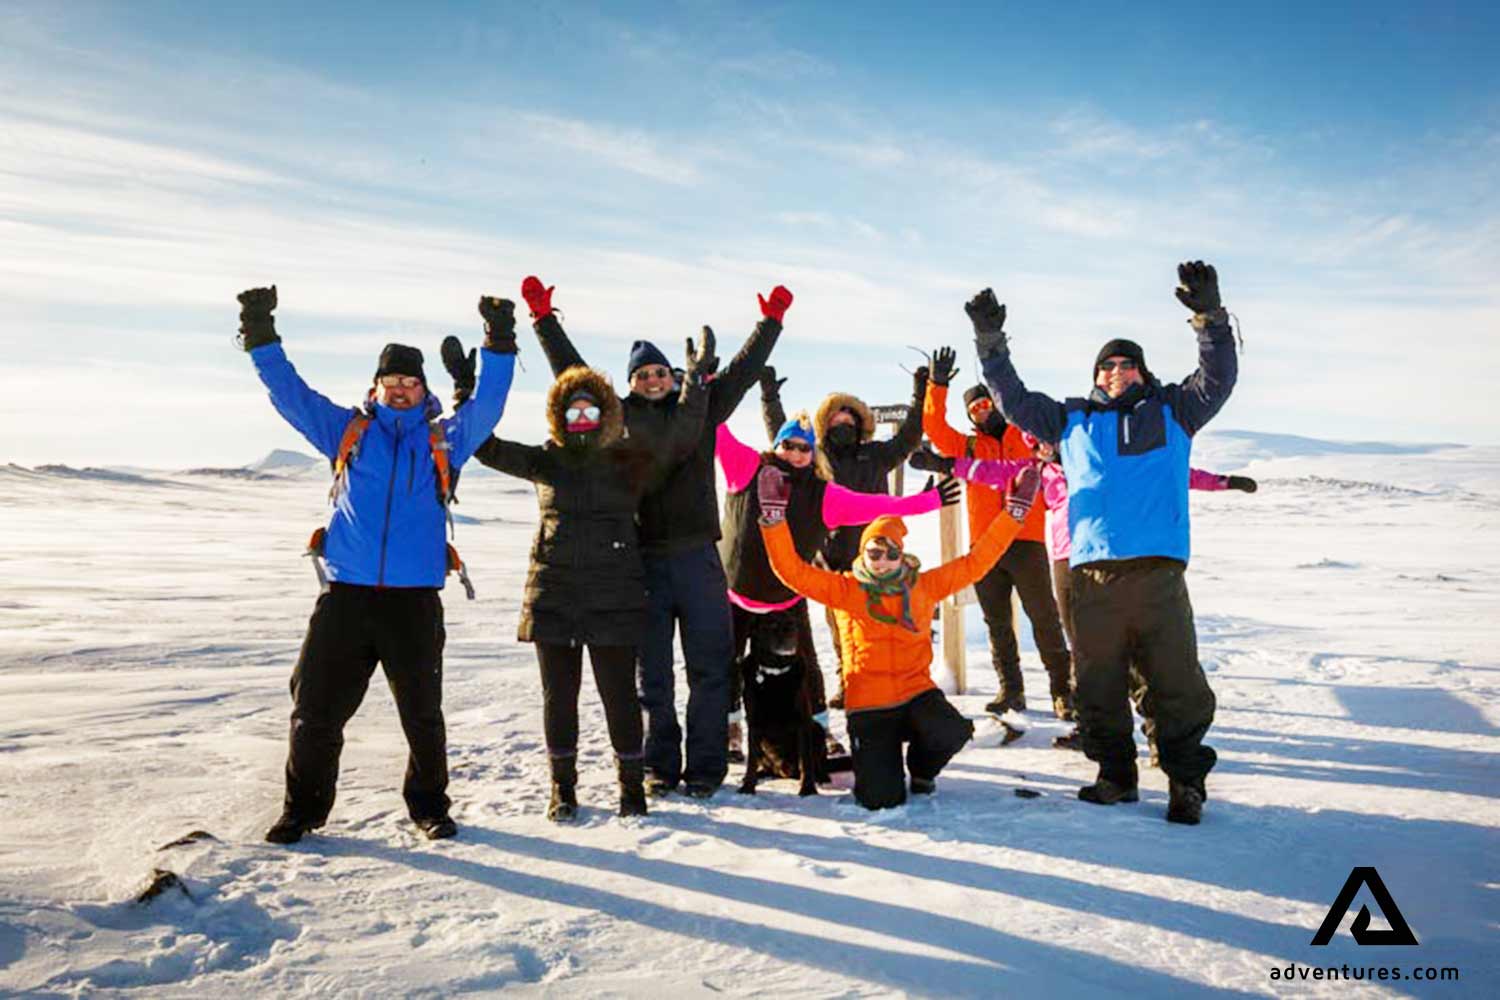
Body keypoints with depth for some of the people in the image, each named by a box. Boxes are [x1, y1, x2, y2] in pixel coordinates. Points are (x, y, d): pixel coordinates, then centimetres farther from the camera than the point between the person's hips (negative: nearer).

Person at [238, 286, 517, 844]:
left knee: (422, 714, 8)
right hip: (346, 593, 1)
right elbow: (290, 393, 11)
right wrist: (261, 337, 2)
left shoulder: (444, 440, 10)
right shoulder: (347, 430, 12)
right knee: (317, 708, 5)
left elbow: (486, 406, 1)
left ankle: (429, 806, 25)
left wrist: (499, 345, -8)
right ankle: (304, 808, 23)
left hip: (415, 598, 0)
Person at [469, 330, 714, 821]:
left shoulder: (627, 460, 4)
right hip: (553, 595, 2)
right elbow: (488, 448, 4)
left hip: (614, 597, -2)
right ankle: (563, 787, 24)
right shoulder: (546, 461, 9)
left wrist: (696, 380, -7)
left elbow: (680, 440, -4)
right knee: (558, 695, 9)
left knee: (619, 694, 3)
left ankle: (632, 785, 21)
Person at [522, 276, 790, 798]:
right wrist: (543, 318, 10)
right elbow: (571, 373, 11)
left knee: (709, 668, 3)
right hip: (642, 561, 0)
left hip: (698, 557, 0)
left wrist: (771, 321, 13)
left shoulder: (699, 409, 11)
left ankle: (705, 767, 14)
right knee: (652, 673, 8)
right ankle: (659, 766, 20)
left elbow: (742, 372, 14)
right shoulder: (618, 416, 10)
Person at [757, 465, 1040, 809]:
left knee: (952, 731, -31)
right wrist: (774, 513, -18)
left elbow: (974, 563, 8)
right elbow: (793, 570, -8)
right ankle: (881, 761, 26)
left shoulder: (923, 586, 7)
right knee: (882, 799, -14)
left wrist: (1015, 510, 5)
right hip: (868, 704, -2)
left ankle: (922, 771, 7)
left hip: (917, 693, 2)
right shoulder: (846, 590, 0)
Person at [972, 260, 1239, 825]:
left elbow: (1218, 379, 7)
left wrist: (1210, 318, -7)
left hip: (1158, 570, -1)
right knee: (1098, 684, 6)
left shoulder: (1172, 412, 18)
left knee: (1177, 681, -2)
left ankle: (1187, 780, 11)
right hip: (1091, 573, 2)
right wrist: (991, 344, 13)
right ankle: (1115, 775, 20)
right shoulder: (1072, 419, 20)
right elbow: (1015, 401, 21)